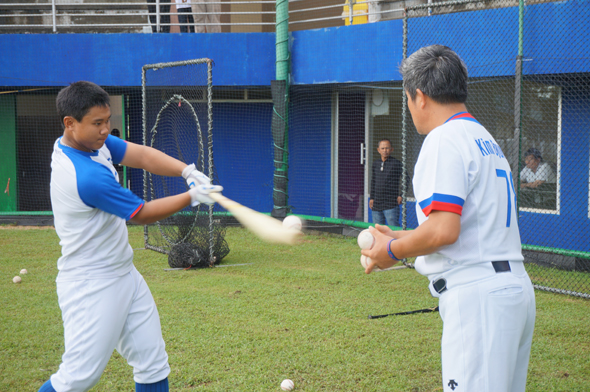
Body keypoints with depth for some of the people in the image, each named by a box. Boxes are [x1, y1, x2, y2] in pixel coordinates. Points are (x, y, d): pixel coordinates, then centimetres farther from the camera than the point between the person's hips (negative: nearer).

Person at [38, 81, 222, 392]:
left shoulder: (94, 141, 0)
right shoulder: (87, 177, -27)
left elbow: (142, 155, -1)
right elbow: (143, 214, -18)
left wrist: (188, 171, -18)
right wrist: (192, 197, -10)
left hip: (124, 274, 10)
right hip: (90, 287, -10)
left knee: (153, 365, 10)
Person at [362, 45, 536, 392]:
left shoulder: (444, 139, -10)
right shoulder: (486, 139, 20)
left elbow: (443, 230, -20)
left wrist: (393, 252, -4)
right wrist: (403, 238, 26)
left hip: (476, 295, -10)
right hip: (516, 286, 10)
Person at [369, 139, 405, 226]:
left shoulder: (396, 163, -4)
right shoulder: (375, 163, 13)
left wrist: (401, 195, -6)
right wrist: (371, 198, 17)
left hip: (391, 204, -6)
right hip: (376, 204, 6)